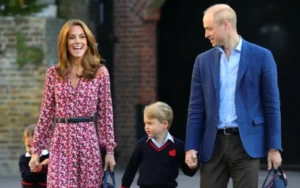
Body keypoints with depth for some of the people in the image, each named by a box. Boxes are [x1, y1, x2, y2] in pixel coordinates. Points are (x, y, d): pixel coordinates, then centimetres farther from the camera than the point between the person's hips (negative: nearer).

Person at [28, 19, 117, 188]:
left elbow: (106, 112, 3)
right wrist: (36, 150, 7)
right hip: (61, 142, 0)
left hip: (89, 142, 0)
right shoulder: (54, 73, 5)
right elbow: (46, 113, 8)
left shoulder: (100, 72, 1)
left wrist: (110, 150, 0)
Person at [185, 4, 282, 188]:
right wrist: (191, 147, 0)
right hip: (213, 144, 3)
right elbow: (196, 108, 8)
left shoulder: (261, 56, -1)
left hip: (246, 143, -3)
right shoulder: (204, 60, 9)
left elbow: (272, 104, -1)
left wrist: (274, 147, -6)